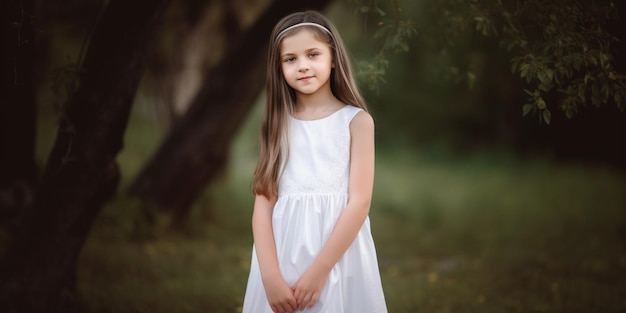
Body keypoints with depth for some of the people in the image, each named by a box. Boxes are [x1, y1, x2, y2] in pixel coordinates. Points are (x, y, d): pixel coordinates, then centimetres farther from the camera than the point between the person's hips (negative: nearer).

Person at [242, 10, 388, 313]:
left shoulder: (356, 121, -4)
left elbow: (360, 202, -10)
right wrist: (270, 275, -13)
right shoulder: (278, 125, 5)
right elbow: (264, 201, -2)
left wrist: (319, 270, -14)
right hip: (281, 258, 3)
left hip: (339, 259, -2)